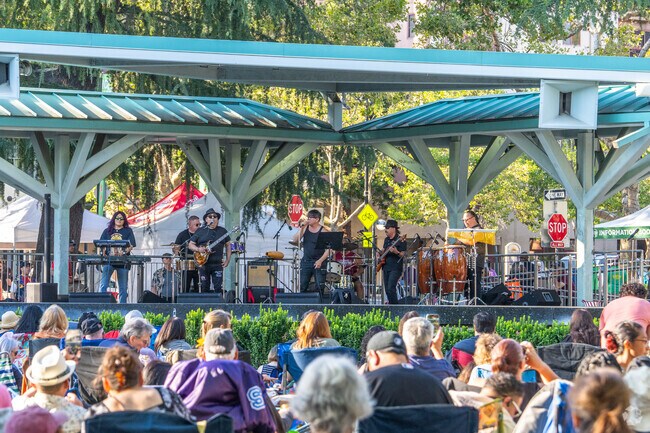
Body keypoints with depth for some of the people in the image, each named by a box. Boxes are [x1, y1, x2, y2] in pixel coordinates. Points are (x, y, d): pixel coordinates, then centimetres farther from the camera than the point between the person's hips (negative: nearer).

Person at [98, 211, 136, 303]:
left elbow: (131, 245, -2)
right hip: (108, 260, 1)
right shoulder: (107, 231, 14)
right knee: (103, 285, -11)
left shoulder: (128, 231, 9)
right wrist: (103, 254, -10)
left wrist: (124, 252, -21)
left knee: (123, 288, 3)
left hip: (122, 261, -1)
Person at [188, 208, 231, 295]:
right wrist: (198, 249, -14)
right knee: (205, 289, 2)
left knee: (218, 288, -7)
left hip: (218, 264, 0)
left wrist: (227, 260, 4)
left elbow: (228, 245, 14)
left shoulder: (223, 231, 10)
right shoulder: (200, 231, 6)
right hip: (203, 264, 0)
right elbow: (190, 245, 7)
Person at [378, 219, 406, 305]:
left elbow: (403, 255, -12)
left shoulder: (400, 241, -8)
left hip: (395, 268, -8)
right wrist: (380, 254, 10)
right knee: (387, 289, 7)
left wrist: (396, 252, -31)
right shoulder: (386, 240, 16)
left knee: (391, 288, -20)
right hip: (386, 267, 8)